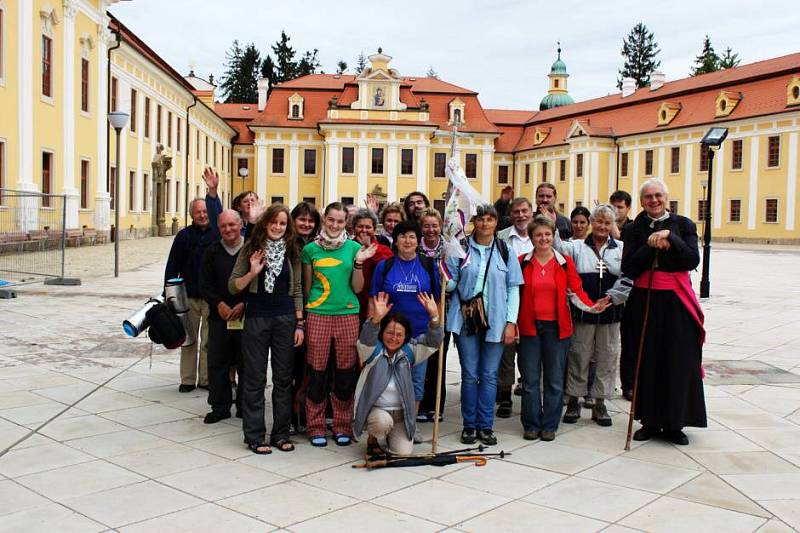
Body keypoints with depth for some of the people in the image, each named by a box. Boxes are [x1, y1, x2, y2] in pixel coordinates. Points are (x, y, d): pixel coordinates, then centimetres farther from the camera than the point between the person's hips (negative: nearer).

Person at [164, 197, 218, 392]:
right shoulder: (184, 235, 3)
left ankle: (206, 379, 13)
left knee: (209, 340, 4)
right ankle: (188, 380, 14)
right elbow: (172, 266, 4)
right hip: (189, 296, 0)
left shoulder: (217, 235, 3)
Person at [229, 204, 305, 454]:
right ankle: (254, 436, 11)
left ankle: (281, 433, 18)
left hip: (286, 318, 2)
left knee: (283, 378, 7)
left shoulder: (291, 252, 6)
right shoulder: (251, 249, 0)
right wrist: (252, 273, -17)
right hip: (256, 318, -2)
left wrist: (300, 324, 3)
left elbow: (297, 290, 8)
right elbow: (233, 286, 0)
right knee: (255, 378, 2)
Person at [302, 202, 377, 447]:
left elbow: (357, 288, 5)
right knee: (317, 371, 1)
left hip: (348, 314, 1)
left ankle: (343, 426, 17)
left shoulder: (353, 248, 6)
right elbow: (306, 286, 11)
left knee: (345, 372, 4)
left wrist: (358, 263, -9)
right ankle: (315, 427, 13)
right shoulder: (311, 249, 5)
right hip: (318, 314, 0)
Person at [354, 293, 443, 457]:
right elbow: (366, 340, -31)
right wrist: (375, 318, -52)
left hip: (401, 412, 3)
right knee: (383, 421, -35)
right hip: (375, 410, -3)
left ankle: (392, 435, 25)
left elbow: (432, 342, -13)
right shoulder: (373, 351, -8)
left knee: (403, 451, -11)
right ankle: (372, 439, 1)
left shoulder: (408, 352, 0)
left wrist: (434, 316, -32)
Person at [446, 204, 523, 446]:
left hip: (495, 321, 1)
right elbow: (452, 283, 4)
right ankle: (469, 425, 15)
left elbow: (513, 289, 4)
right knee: (470, 375, 5)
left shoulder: (505, 251, 4)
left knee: (489, 376, 6)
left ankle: (486, 426, 15)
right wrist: (444, 282, -19)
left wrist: (511, 322, -3)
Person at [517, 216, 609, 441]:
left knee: (554, 379, 6)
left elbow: (576, 291, 3)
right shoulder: (523, 262, 2)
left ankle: (549, 425, 17)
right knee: (530, 379, 3)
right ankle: (531, 425, 15)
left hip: (556, 327, 1)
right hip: (529, 327, 0)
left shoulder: (565, 262, 4)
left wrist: (592, 307, -14)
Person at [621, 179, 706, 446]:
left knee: (678, 362, 1)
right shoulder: (634, 230, 5)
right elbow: (628, 268, -5)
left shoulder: (683, 225, 5)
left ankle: (674, 423, 12)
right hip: (644, 301, 1)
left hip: (676, 301, 0)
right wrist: (651, 245, -15)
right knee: (647, 362, 4)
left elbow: (692, 261, -8)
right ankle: (650, 421, 15)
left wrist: (669, 236, -17)